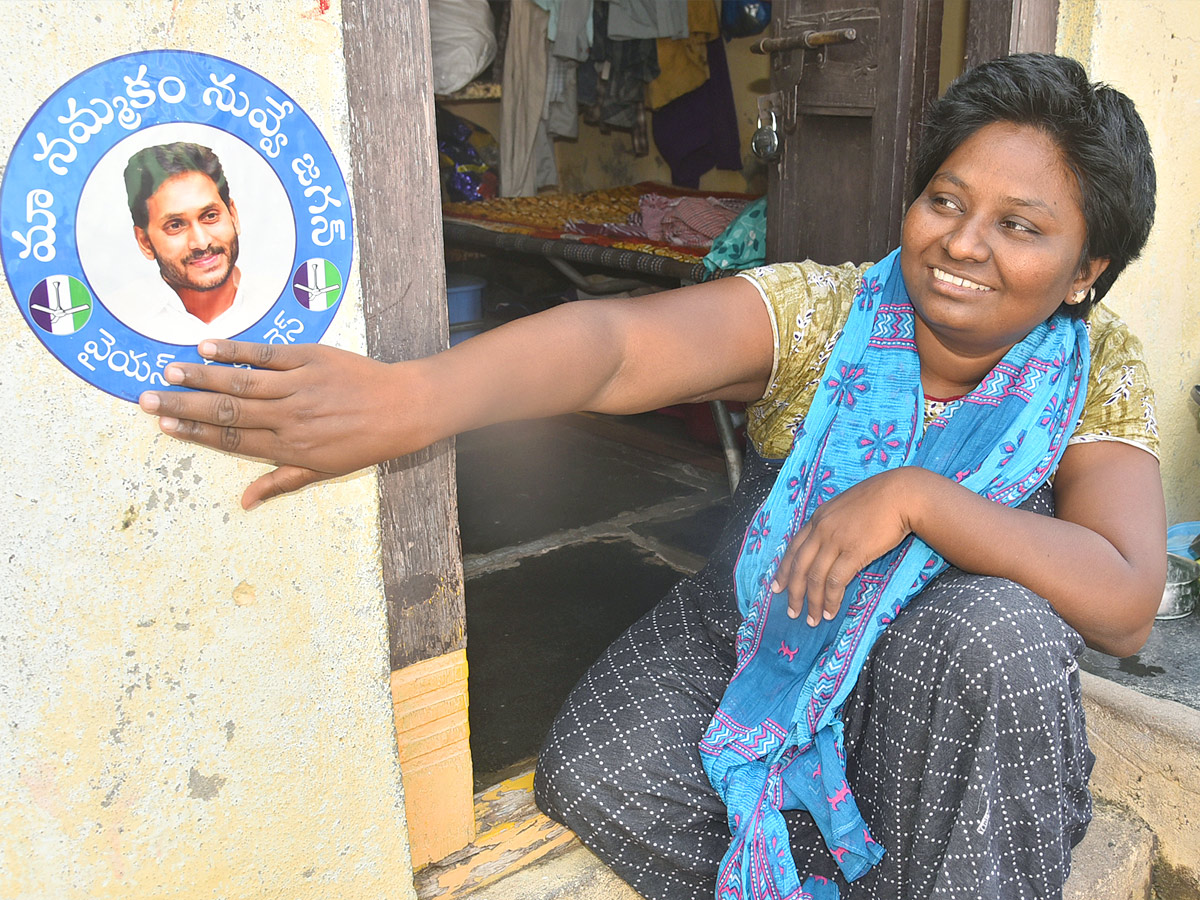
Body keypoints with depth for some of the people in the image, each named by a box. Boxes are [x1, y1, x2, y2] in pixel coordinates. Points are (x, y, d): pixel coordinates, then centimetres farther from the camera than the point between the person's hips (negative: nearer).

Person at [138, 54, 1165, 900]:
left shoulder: (1097, 372, -10)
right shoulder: (821, 310, -16)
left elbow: (1126, 606, -21)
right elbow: (616, 343, -35)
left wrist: (915, 497, -32)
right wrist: (407, 397, -52)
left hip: (957, 705, 1)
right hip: (754, 637, 0)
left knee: (996, 630, -33)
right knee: (595, 771, -23)